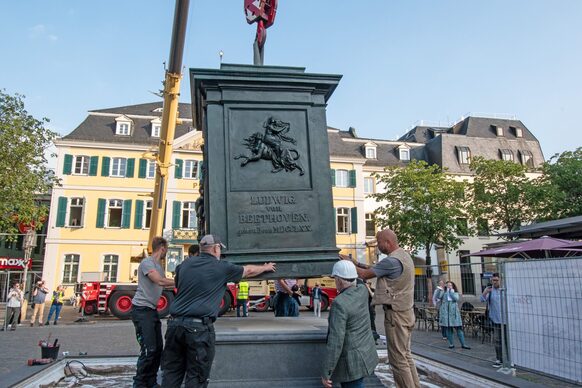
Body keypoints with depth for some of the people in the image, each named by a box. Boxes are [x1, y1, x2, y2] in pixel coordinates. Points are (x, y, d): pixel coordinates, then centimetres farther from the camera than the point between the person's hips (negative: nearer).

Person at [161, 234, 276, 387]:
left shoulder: (185, 264, 12)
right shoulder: (221, 267, 0)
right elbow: (249, 270, 15)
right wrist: (266, 267, 34)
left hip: (175, 323, 5)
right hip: (199, 327, -5)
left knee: (171, 374, 12)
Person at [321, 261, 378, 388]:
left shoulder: (339, 303, -26)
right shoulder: (362, 290, -4)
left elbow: (335, 341, -27)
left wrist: (325, 373, -20)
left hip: (352, 361, -8)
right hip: (365, 352, 9)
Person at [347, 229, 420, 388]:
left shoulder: (392, 261, -21)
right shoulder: (404, 255, 11)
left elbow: (365, 274, -15)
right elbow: (376, 270, 12)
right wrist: (356, 263, 6)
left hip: (396, 314, -10)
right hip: (406, 312, 10)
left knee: (398, 359, -1)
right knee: (406, 355, 18)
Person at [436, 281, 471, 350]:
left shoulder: (456, 293, 10)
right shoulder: (443, 292, 9)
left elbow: (456, 298, -11)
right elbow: (438, 297, -8)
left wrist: (450, 291, -9)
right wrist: (440, 289, -17)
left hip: (454, 312, 0)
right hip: (445, 312, 0)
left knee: (458, 328, -2)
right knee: (448, 328, 3)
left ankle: (463, 344, 4)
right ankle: (451, 344, 13)